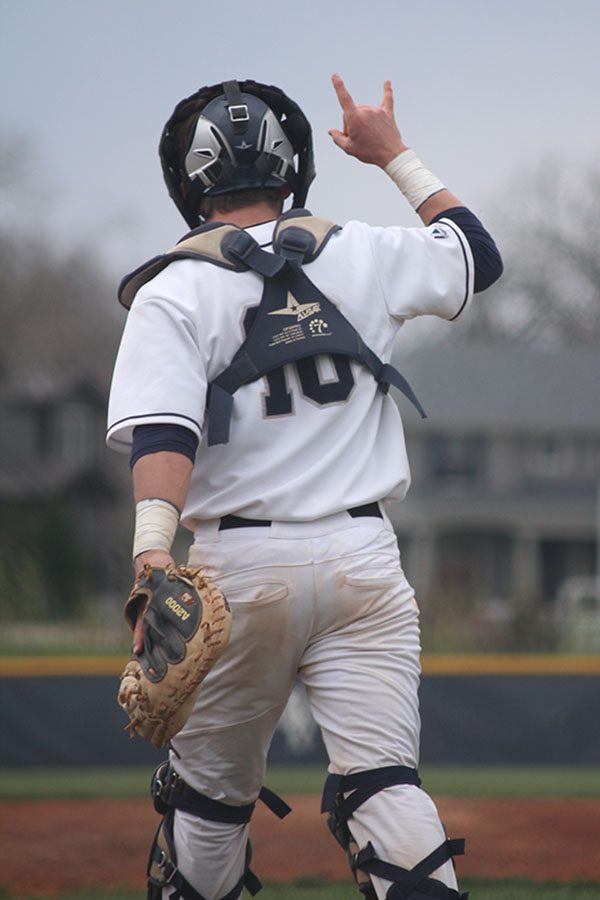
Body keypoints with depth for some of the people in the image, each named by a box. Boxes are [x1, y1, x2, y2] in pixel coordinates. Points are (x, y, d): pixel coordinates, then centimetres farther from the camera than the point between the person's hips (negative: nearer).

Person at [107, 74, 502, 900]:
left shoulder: (174, 292, -2)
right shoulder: (362, 257, 6)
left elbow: (165, 434, -18)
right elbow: (478, 253, 25)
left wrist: (152, 552, -30)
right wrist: (395, 156, 33)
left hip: (240, 561, -1)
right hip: (363, 557, 1)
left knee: (212, 784, 14)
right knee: (380, 780, -7)